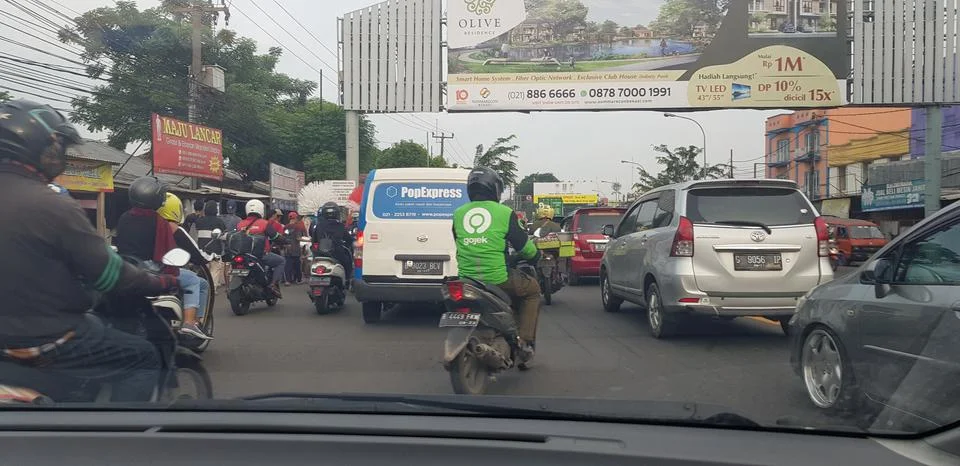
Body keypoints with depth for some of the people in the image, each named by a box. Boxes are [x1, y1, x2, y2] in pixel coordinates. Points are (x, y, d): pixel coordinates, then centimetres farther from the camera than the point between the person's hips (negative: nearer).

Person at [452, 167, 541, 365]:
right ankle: (525, 343, 13)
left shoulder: (458, 214, 9)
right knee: (532, 290, 22)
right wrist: (535, 256, 25)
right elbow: (522, 244, 3)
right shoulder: (504, 213, -3)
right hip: (498, 279, -4)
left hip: (466, 278, 4)